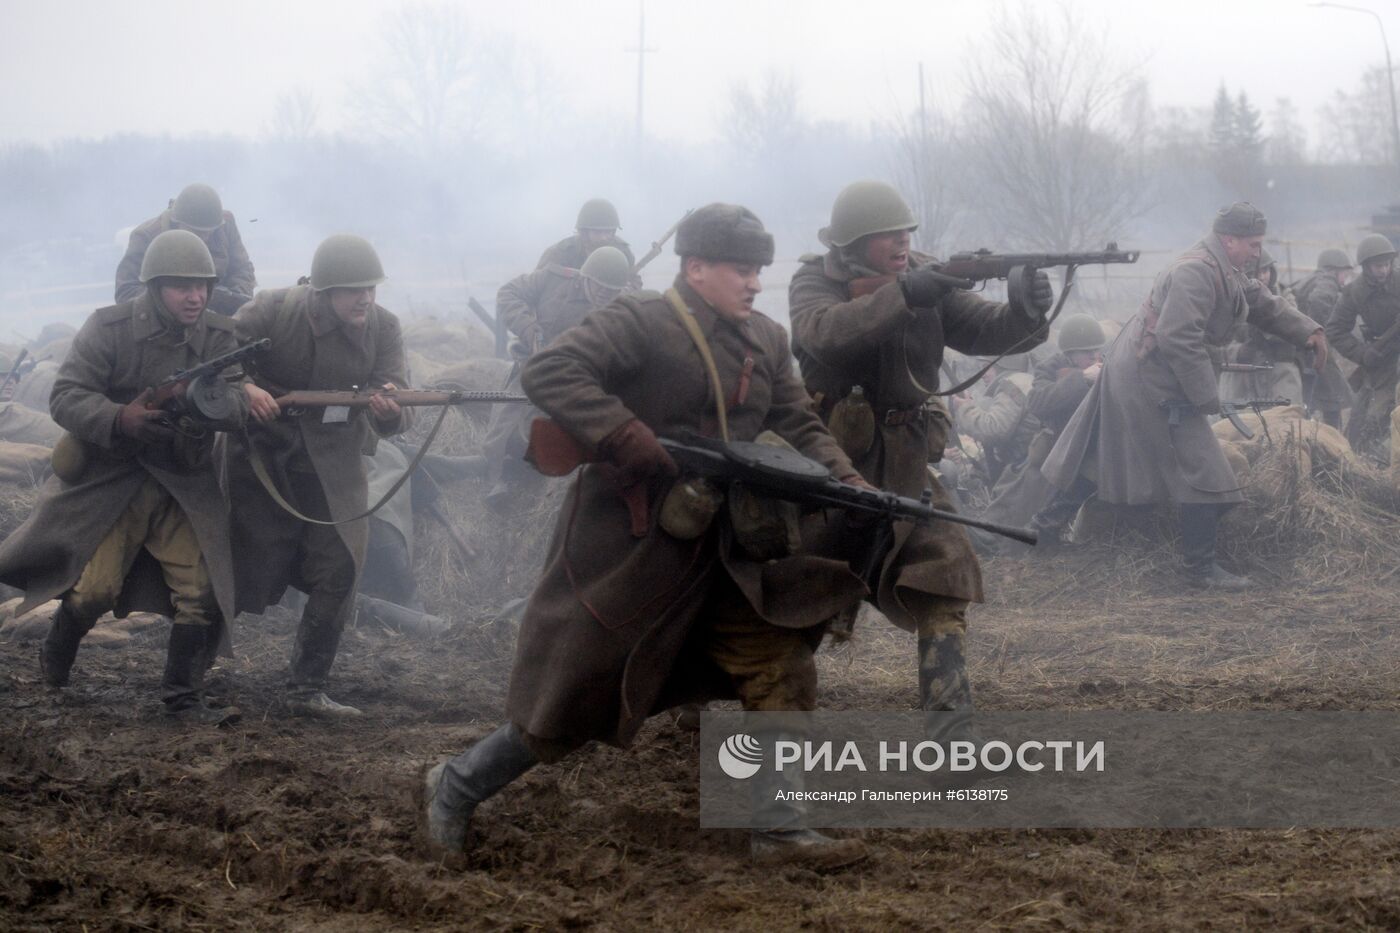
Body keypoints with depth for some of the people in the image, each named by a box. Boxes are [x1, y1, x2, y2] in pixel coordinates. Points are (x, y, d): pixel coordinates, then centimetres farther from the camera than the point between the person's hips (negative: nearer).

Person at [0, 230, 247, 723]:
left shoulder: (218, 337, -3)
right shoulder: (109, 328, -10)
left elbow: (236, 405, -14)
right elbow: (66, 397, -17)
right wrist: (118, 418, -36)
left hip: (185, 483, 3)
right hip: (109, 480, -3)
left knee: (202, 592, -6)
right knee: (92, 587, -8)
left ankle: (183, 696, 11)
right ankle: (55, 659, 25)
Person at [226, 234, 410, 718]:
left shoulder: (383, 328, -8)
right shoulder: (275, 310, -16)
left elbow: (390, 421, -12)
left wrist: (390, 413, -36)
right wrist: (244, 388, -31)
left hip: (333, 466, 3)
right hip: (261, 456, -2)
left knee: (339, 571, -10)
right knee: (247, 574, 2)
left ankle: (307, 691, 1)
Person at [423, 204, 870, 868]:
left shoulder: (766, 344, 9)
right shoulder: (642, 322, -14)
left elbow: (799, 428, 9)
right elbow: (548, 372, -24)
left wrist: (849, 487, -9)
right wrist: (635, 446, -30)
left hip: (716, 552, 7)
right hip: (623, 549, -7)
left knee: (782, 673, -3)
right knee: (569, 697, 3)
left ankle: (779, 831, 3)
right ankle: (456, 787, 23)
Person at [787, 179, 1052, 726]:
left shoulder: (924, 281, -2)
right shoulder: (815, 284, -12)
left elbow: (982, 330, -10)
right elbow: (825, 331, -34)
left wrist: (1026, 313, -32)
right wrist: (902, 296, -45)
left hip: (901, 466, 3)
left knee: (945, 571, -11)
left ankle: (948, 712, -9)